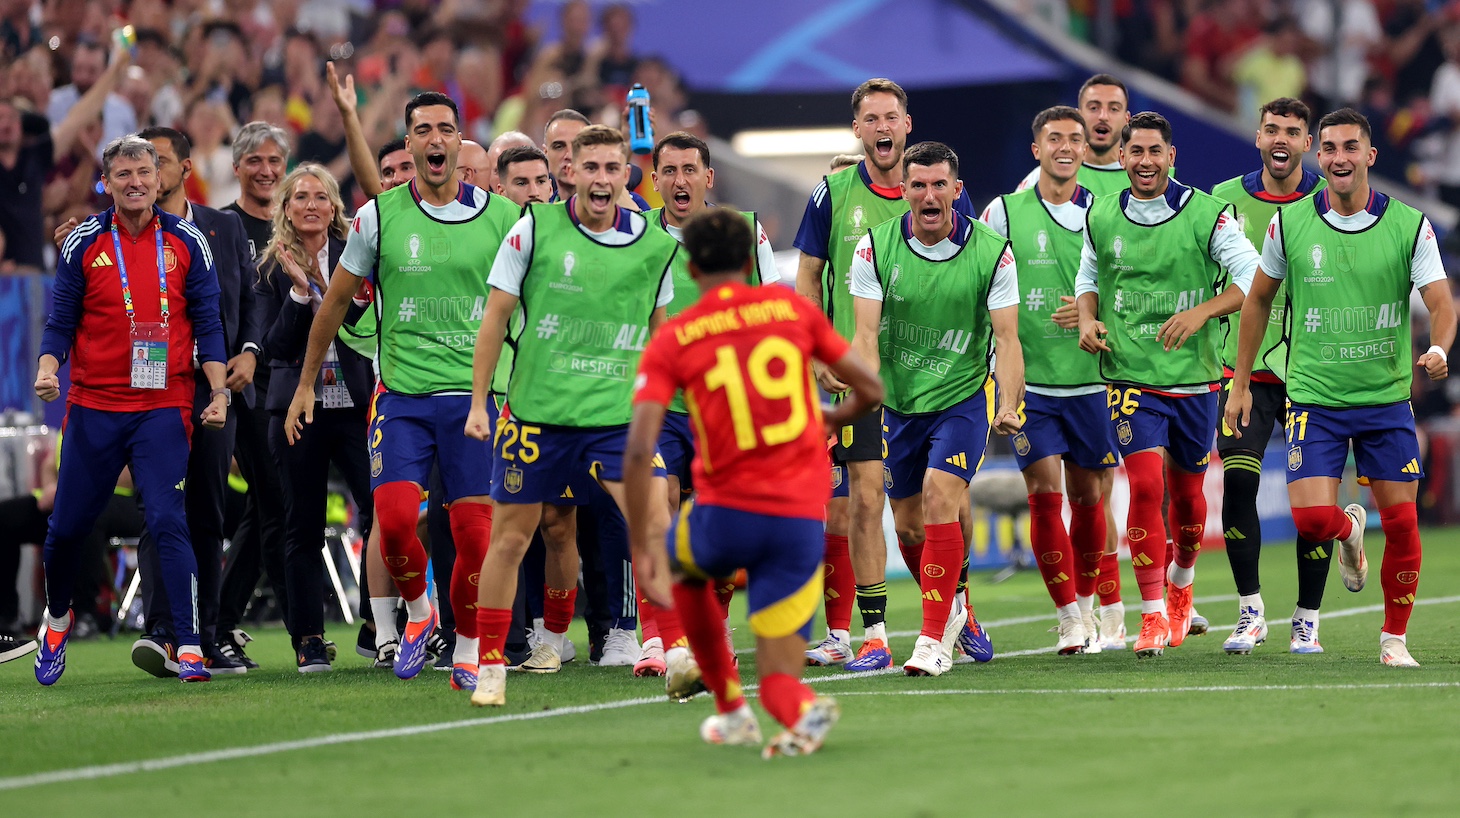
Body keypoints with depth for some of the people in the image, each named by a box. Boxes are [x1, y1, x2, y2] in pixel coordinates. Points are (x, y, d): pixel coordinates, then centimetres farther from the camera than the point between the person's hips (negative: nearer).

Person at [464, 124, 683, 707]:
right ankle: (490, 665, 16)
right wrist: (478, 402, 0)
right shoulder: (535, 229, -5)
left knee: (656, 522, -15)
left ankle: (676, 657, -13)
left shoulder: (653, 245, 2)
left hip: (616, 415, 1)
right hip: (536, 411, -1)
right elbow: (495, 318, 1)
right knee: (511, 534, 4)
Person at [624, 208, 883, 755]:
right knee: (778, 679, 9)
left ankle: (731, 711, 33)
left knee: (686, 569, 36)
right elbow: (870, 390, 11)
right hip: (801, 520, 1)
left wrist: (642, 548, -6)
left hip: (725, 514, -1)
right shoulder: (791, 308, 6)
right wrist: (834, 418, 33)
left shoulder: (670, 341, 1)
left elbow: (639, 452, -10)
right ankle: (800, 711, -26)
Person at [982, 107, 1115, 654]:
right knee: (1045, 492, -9)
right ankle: (1068, 618, -3)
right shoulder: (1005, 213, 1)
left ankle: (1086, 605, 25)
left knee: (1087, 495, 8)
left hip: (1091, 378, 2)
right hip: (1029, 380, -2)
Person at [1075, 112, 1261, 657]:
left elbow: (1253, 277, -11)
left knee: (1186, 493, 13)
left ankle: (1180, 581, 43)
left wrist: (1201, 311, -25)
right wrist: (1088, 319, -1)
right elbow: (1089, 275, 20)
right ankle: (1153, 615, -10)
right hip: (1130, 374, 0)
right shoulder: (1100, 217, 3)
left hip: (1195, 376, 0)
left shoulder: (1206, 214, -7)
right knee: (1145, 485, -16)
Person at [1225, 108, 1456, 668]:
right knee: (1312, 518, -14)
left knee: (1401, 522, -1)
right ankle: (1349, 532, 23)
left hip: (1387, 397, 0)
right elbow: (1258, 299, 11)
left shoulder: (1410, 225, -4)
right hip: (1315, 399, 0)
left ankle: (1395, 637, 17)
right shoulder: (1289, 223, -1)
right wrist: (1241, 383, 10)